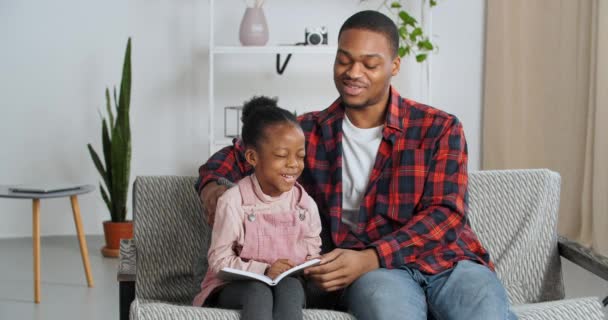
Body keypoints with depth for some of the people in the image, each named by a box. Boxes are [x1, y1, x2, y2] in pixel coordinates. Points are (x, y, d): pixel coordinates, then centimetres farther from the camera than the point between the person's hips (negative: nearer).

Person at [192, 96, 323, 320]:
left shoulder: (306, 205, 1)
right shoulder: (234, 202, -11)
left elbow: (313, 254, 9)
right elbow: (219, 260, -11)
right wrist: (264, 270, -24)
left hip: (287, 286, 3)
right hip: (234, 287, -3)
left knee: (291, 287, -32)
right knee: (258, 292, -36)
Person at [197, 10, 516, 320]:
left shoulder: (439, 128, 6)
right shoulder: (309, 132, 13)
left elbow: (445, 214, -4)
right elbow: (236, 155, 25)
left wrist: (370, 258, -19)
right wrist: (212, 185, 0)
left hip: (446, 260, 1)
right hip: (372, 272, 0)